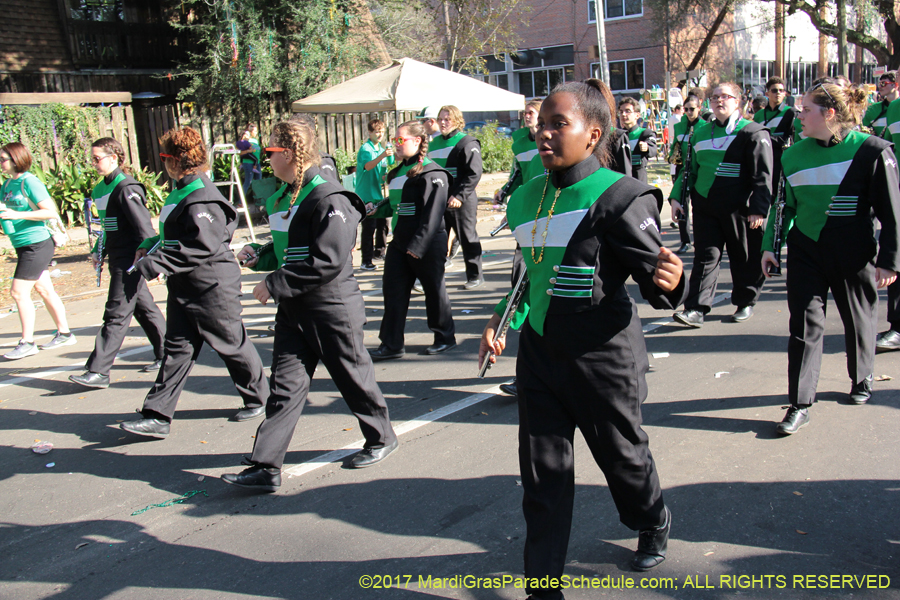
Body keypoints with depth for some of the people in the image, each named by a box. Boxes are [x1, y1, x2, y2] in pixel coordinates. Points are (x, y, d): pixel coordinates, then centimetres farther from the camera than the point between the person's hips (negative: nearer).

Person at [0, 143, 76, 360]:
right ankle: (64, 333, 22)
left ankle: (27, 343, 1)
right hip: (24, 246, 9)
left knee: (19, 292, -7)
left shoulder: (29, 182, -14)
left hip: (37, 244, -9)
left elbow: (51, 212, -20)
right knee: (44, 289, 13)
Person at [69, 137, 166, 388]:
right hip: (119, 260, 10)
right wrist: (98, 252, 18)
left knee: (116, 315, -6)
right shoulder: (102, 188, 13)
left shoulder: (126, 188, -16)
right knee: (144, 308, 16)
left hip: (130, 261, -10)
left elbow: (144, 226, -20)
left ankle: (98, 371, -3)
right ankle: (166, 355, 27)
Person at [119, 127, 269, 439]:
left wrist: (154, 264, -26)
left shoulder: (202, 198, -20)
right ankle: (157, 416, 10)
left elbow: (203, 246, -29)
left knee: (231, 343, 6)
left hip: (213, 287, -10)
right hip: (183, 287, 10)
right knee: (177, 348, 8)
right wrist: (149, 245, 7)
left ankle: (258, 398, 27)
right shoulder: (181, 191, 12)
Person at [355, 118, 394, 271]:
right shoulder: (365, 149, -10)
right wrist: (382, 156, -44)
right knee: (369, 227, -10)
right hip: (366, 195, -8)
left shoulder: (382, 149, 15)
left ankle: (379, 252, 31)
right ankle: (366, 261, -9)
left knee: (382, 224, 14)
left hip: (379, 193, 8)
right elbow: (367, 166, -30)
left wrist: (386, 176, 5)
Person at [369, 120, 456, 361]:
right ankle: (391, 344, 10)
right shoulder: (399, 171, 14)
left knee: (434, 289, 7)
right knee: (393, 291, 5)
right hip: (400, 242, 8)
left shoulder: (432, 173, -13)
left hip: (427, 244, -8)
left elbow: (433, 212, -20)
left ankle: (445, 337, 25)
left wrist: (418, 244, -23)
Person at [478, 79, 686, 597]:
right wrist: (503, 321, 12)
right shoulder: (528, 197, 6)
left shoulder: (617, 196, -15)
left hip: (602, 354, -5)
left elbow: (655, 276, -16)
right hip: (539, 351, 5)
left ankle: (655, 524, 50)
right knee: (543, 470, 7)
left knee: (622, 452, 17)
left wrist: (670, 282, -39)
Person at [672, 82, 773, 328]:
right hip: (705, 208, 4)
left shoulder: (753, 133, -2)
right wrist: (676, 196, 11)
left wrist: (759, 208, -16)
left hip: (739, 209, -3)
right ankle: (696, 309, -4)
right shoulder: (700, 133, 13)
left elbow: (763, 176, -8)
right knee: (705, 256, -1)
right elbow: (690, 168, 20)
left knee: (745, 258, 8)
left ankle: (745, 303, 26)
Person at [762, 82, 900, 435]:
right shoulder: (795, 154, 3)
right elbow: (785, 204, 12)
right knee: (805, 323, -3)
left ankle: (862, 380, 41)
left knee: (858, 320, 15)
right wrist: (770, 246, 8)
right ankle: (800, 405, 0)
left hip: (853, 253, -2)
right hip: (805, 250, 3)